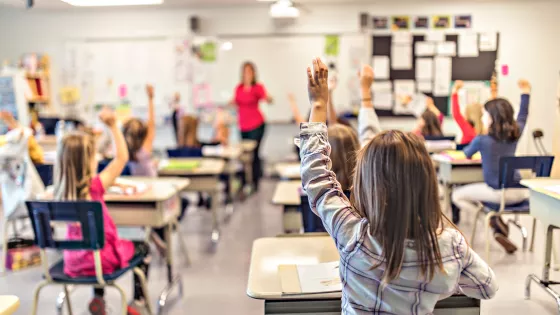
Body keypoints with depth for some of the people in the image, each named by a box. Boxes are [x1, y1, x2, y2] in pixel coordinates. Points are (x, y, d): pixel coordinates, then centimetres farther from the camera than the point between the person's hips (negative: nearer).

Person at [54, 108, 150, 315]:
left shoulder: (61, 191, -5)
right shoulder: (93, 187, -24)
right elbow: (121, 158, -19)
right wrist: (113, 126, -17)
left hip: (73, 261, 6)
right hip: (100, 258, -6)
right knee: (142, 248, 21)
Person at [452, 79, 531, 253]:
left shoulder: (482, 140, -11)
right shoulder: (515, 133, 2)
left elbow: (467, 154, 11)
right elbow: (522, 117, 25)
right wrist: (525, 93, 35)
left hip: (498, 193, -5)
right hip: (519, 193, 5)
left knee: (457, 196, 11)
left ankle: (494, 220, -1)